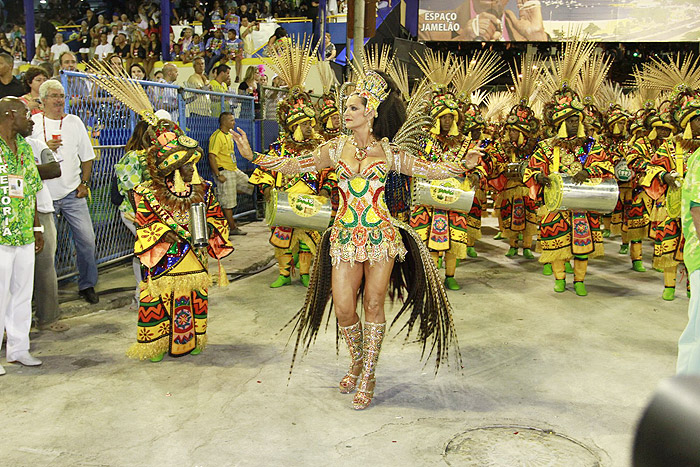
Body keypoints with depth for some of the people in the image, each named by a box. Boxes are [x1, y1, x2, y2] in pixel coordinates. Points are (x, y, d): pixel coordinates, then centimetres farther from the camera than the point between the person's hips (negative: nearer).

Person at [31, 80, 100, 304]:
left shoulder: (75, 122, 8)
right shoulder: (33, 123, 2)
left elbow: (86, 157, 12)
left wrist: (84, 183, 3)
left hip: (72, 193, 1)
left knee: (86, 238, -4)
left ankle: (87, 285, 11)